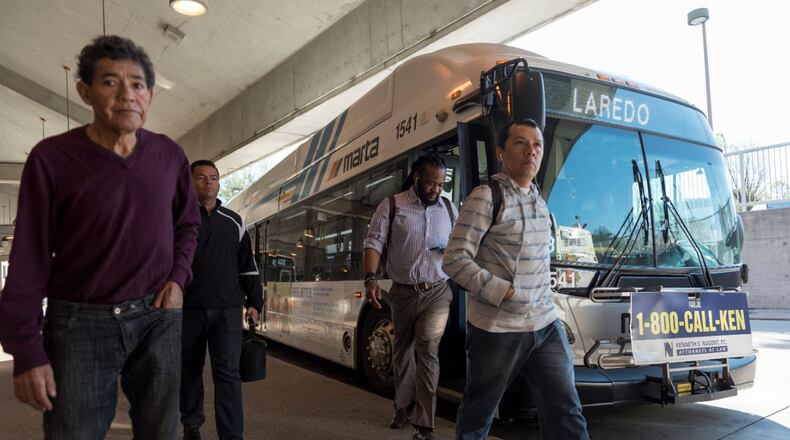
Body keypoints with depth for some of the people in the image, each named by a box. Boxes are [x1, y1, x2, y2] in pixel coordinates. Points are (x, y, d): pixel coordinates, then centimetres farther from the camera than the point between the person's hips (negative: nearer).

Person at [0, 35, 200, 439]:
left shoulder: (169, 155, 0)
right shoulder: (52, 159, -8)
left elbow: (188, 223, 15)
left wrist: (178, 277, -1)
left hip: (158, 317, 3)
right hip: (81, 322, -2)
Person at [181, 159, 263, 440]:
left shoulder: (233, 222, 11)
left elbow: (248, 265, 13)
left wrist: (254, 302, 9)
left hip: (227, 310, 1)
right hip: (189, 309, -1)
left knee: (228, 373, -5)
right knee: (189, 370, 13)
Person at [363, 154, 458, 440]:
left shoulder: (449, 209, 6)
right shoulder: (391, 206, -4)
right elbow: (374, 243, -8)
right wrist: (370, 279, -21)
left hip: (437, 291, 0)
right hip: (402, 292, 0)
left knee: (427, 350, -10)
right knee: (402, 350, 15)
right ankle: (403, 407, 35)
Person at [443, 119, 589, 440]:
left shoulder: (540, 201, 13)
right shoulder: (486, 196, -9)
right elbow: (455, 260, -15)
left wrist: (542, 296, 13)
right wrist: (504, 292, -19)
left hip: (545, 325, 6)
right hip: (496, 329, -6)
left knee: (566, 414, 2)